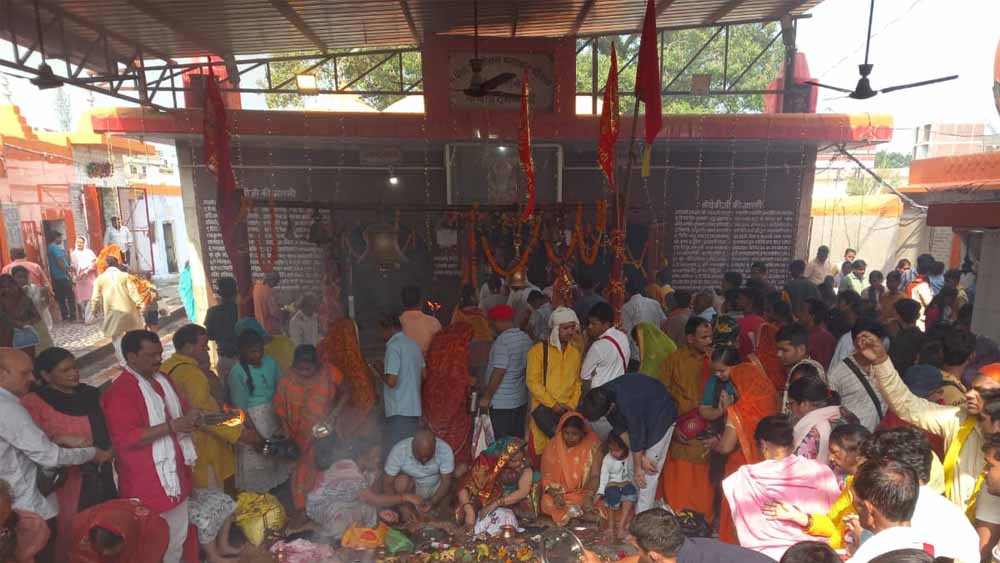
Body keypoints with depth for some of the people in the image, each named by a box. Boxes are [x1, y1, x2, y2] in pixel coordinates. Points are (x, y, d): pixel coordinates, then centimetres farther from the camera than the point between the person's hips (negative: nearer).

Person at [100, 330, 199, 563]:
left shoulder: (163, 380, 7)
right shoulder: (119, 392, -18)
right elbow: (126, 439, -25)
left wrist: (189, 420, -2)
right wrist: (172, 426, -28)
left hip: (175, 478, 8)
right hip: (147, 486, -8)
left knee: (177, 540, 21)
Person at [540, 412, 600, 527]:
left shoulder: (593, 445, -10)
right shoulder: (553, 445, -7)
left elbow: (595, 476, -11)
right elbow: (547, 475, -5)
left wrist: (589, 496, -27)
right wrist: (555, 494, -22)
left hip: (585, 492, 0)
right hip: (560, 492, 1)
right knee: (548, 503, -29)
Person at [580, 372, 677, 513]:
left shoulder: (627, 402, -41)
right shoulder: (602, 396, -18)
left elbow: (637, 435, -27)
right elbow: (620, 429, -10)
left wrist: (638, 468, -12)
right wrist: (641, 457, -14)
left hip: (661, 415, -7)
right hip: (642, 415, 7)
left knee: (648, 471, -7)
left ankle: (642, 515, 2)